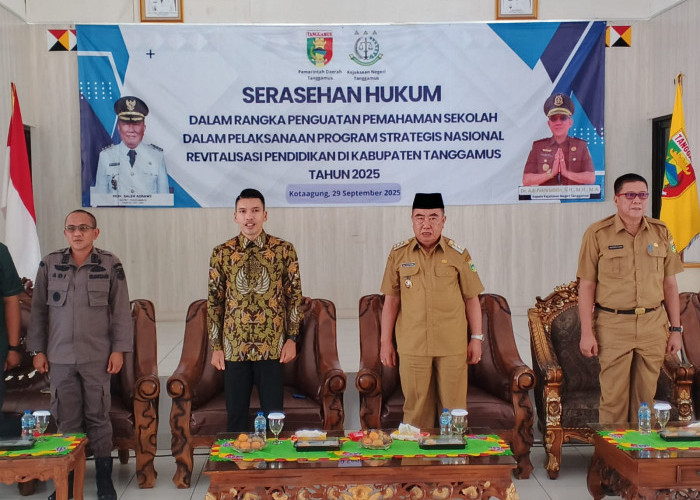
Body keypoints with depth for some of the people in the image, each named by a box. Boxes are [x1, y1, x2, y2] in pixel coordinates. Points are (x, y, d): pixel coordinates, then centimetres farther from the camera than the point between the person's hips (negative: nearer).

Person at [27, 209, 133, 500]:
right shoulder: (49, 264, 3)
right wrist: (37, 350, 5)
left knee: (98, 417, 4)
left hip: (97, 356, -1)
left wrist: (119, 349, -4)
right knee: (66, 418, 5)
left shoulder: (110, 265, -2)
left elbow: (121, 310, 0)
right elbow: (38, 310, 8)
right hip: (60, 356, 2)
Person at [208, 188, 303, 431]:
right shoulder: (221, 253, 2)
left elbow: (294, 296, 3)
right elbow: (214, 302, 5)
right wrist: (215, 346, 2)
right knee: (236, 415, 8)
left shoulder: (284, 250, 0)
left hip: (272, 346, -1)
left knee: (273, 415, 5)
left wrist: (292, 338, -2)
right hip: (234, 347, 1)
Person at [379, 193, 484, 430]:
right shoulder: (398, 254, 4)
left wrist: (477, 338, 4)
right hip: (412, 346, 0)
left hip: (452, 347, 0)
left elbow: (472, 299, 7)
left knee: (453, 407, 4)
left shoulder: (458, 254, 2)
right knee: (416, 408, 5)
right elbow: (391, 301, 8)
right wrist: (386, 342, 6)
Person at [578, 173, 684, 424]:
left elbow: (670, 284, 11)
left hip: (653, 325, 3)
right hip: (613, 326, -3)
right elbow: (586, 285, -3)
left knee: (646, 395, 9)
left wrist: (676, 329, 8)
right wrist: (587, 333, -7)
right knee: (614, 396, 1)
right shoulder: (598, 234, -3)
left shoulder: (660, 232, 7)